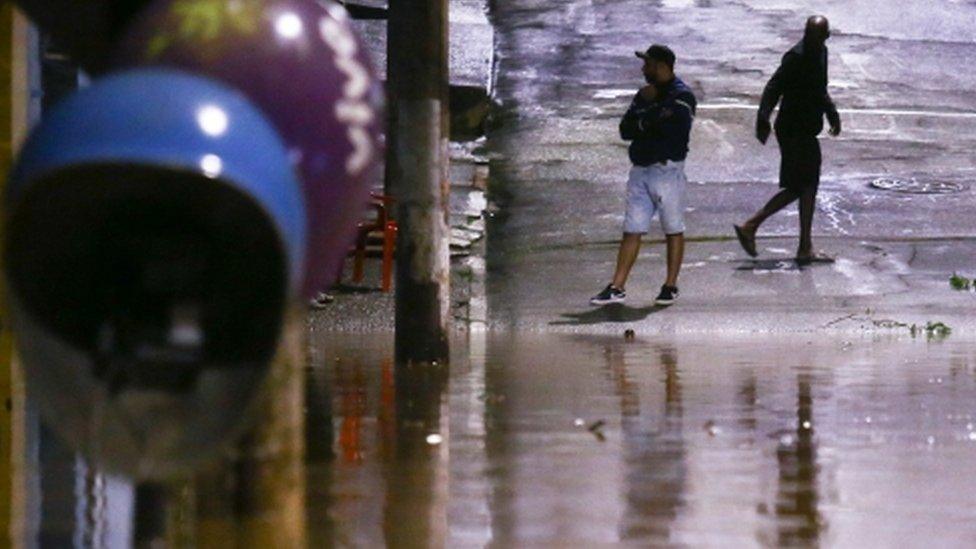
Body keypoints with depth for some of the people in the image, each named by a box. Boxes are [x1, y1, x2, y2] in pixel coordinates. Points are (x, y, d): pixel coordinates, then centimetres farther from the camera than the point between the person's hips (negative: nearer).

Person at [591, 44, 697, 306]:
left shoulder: (681, 96, -6)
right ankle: (617, 288, 1)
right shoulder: (644, 95, 17)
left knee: (673, 230, 3)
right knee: (632, 230, 3)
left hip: (667, 169, -7)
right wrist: (650, 120, -9)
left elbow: (671, 128, -22)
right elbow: (625, 130, 8)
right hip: (640, 170, 7)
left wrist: (643, 122, -7)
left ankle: (670, 286, 11)